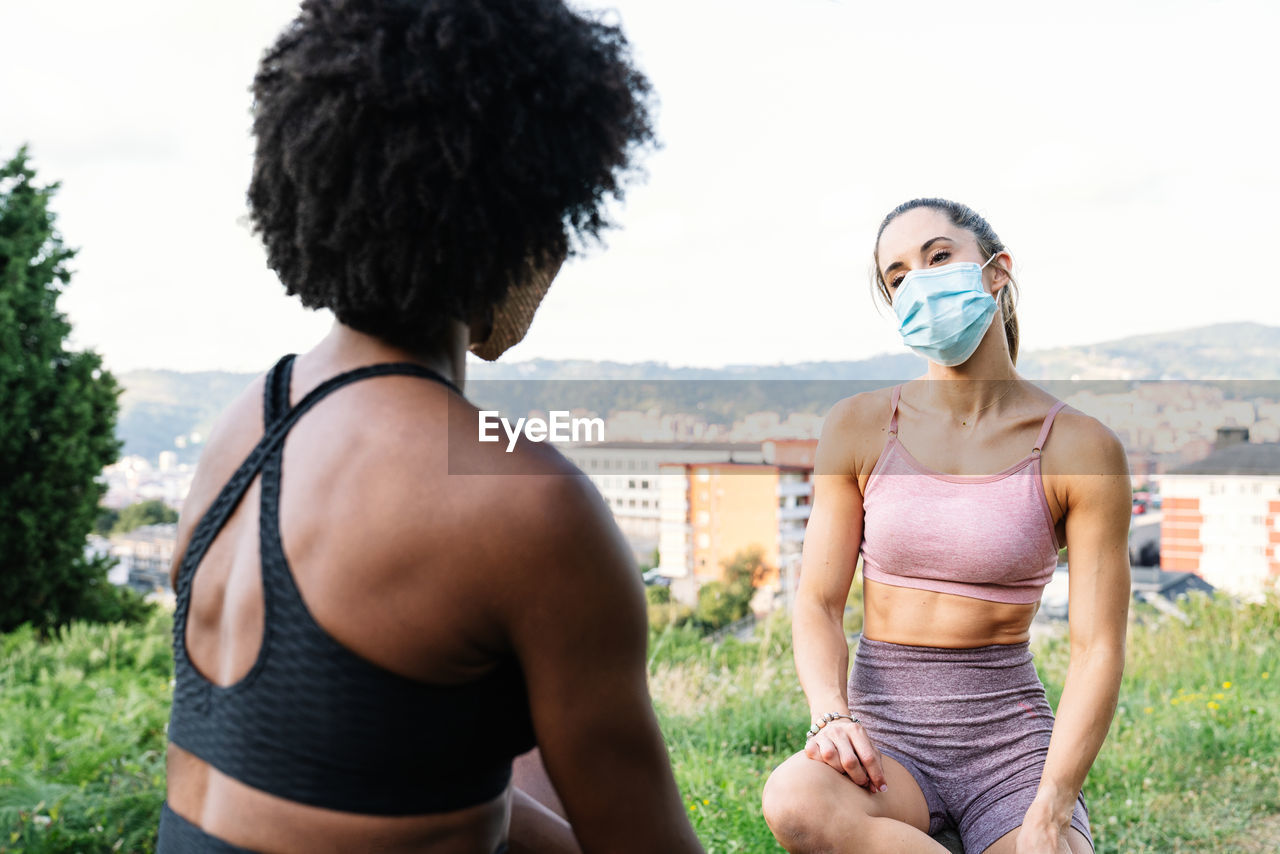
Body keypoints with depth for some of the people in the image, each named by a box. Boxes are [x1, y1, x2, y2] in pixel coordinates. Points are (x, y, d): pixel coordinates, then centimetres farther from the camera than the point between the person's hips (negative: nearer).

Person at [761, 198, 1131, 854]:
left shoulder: (1081, 449, -4)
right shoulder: (860, 427, 2)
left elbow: (1097, 649, -6)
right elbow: (818, 603, 0)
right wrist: (830, 715, -19)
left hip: (1011, 732, -2)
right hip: (886, 733, 2)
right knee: (795, 800, -32)